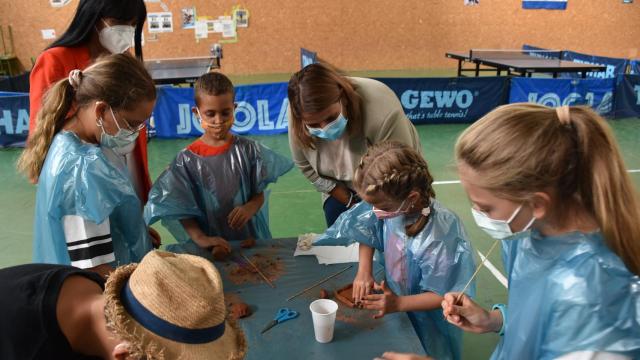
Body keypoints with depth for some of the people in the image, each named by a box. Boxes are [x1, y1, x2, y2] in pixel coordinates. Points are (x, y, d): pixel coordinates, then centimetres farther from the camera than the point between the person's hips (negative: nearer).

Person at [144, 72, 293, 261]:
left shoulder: (248, 150, 1)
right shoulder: (187, 160, -2)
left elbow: (259, 194, 7)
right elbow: (183, 211, -1)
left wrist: (250, 208, -15)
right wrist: (201, 239, -18)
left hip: (250, 240, 1)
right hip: (210, 245, 0)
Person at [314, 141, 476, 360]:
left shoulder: (440, 235, -36)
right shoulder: (391, 206, -22)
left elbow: (443, 294, -25)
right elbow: (369, 233, -1)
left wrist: (398, 304, -32)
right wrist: (364, 272, -13)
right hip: (393, 300, 5)